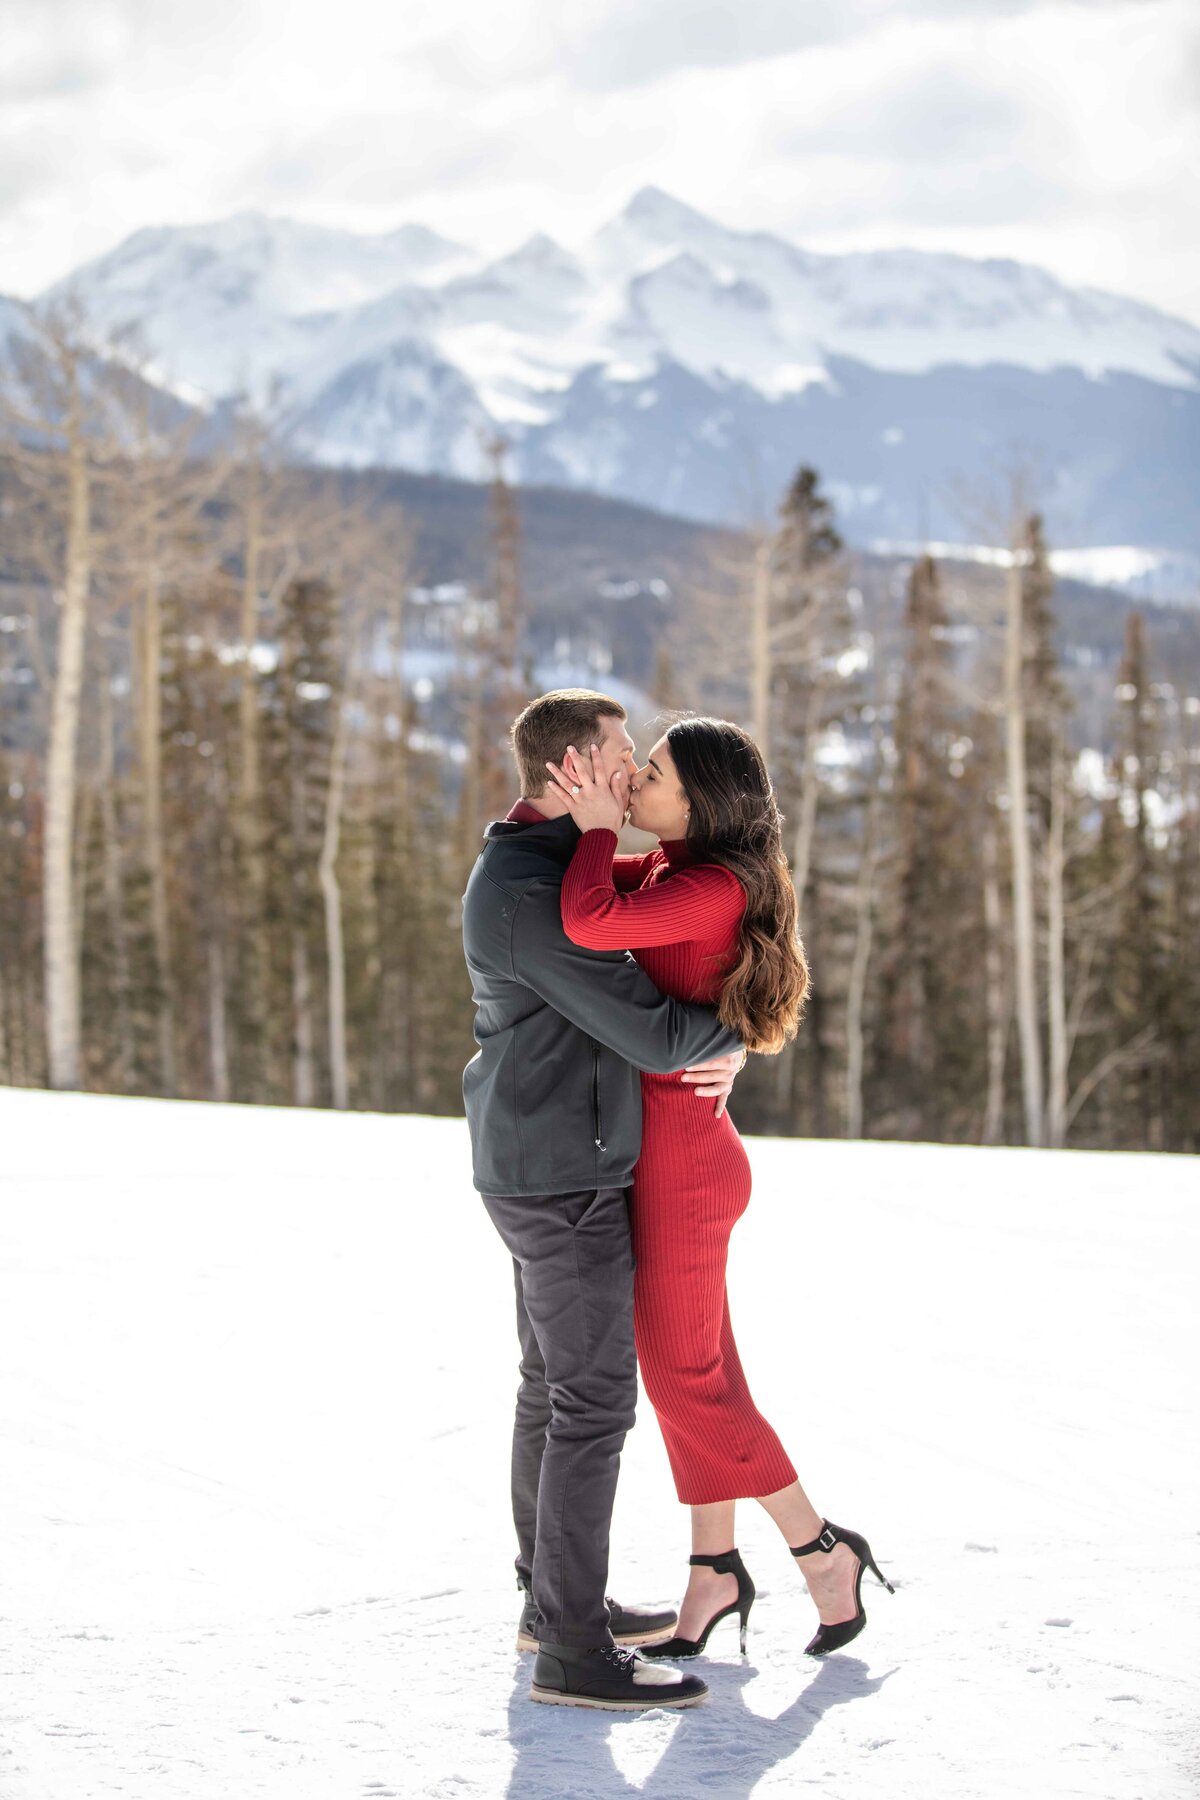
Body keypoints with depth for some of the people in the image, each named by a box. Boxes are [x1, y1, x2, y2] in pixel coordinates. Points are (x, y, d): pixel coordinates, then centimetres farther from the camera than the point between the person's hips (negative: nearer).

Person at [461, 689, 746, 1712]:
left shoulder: (549, 868, 12)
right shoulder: (531, 898, -24)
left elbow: (656, 988, 17)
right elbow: (649, 1032, -22)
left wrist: (721, 1050, -2)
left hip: (552, 1166, 10)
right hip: (563, 1178, -10)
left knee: (558, 1382, 17)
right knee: (596, 1401, -7)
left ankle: (555, 1598, 29)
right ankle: (574, 1655, -2)